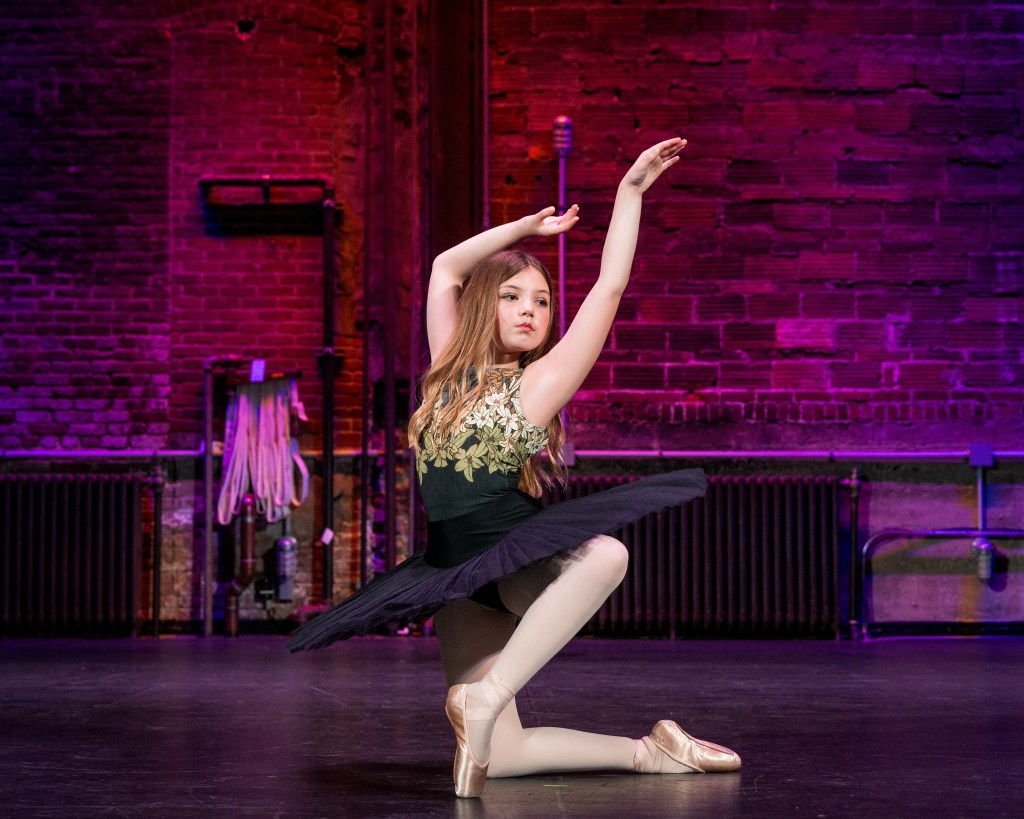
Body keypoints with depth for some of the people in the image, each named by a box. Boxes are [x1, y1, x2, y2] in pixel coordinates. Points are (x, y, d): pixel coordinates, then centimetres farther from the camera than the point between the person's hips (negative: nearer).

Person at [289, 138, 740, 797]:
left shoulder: (542, 382, -1)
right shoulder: (453, 370, 11)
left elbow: (611, 286, -5)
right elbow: (447, 267, 20)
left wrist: (630, 192, -3)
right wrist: (529, 226, 22)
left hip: (522, 562, -3)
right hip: (459, 578, 4)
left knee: (605, 553, -41)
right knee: (493, 756, -8)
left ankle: (485, 697, -38)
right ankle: (645, 752, 7)